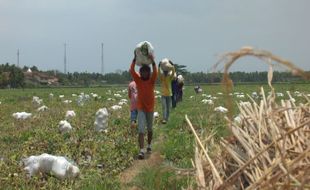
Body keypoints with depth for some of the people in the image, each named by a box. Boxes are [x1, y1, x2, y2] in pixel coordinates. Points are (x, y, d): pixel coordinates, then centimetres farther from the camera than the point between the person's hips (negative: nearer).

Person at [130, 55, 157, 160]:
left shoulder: (152, 80, -6)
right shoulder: (138, 80, -5)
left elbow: (155, 73, -26)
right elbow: (132, 71, -19)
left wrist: (153, 61, -38)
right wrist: (135, 59, -26)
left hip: (150, 108, 1)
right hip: (141, 108, -1)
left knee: (150, 128, 17)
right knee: (141, 129, -12)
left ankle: (149, 145, 39)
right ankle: (141, 151, -19)